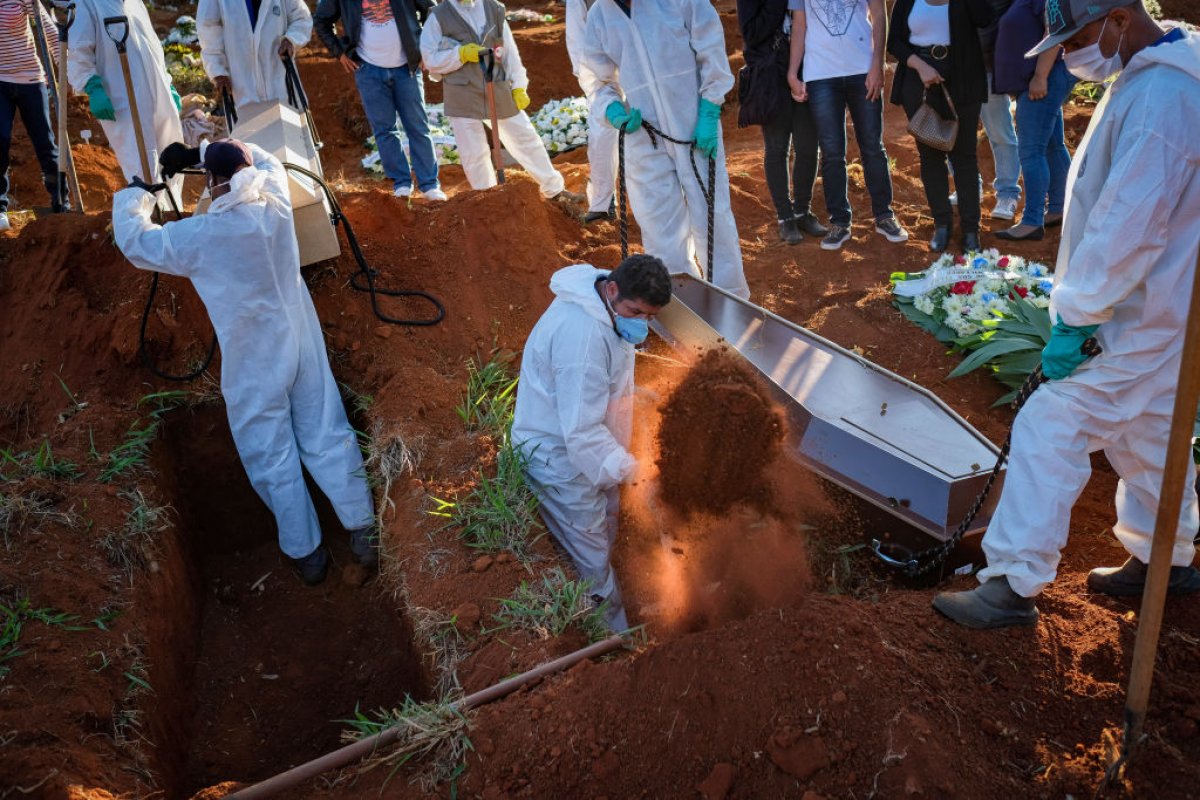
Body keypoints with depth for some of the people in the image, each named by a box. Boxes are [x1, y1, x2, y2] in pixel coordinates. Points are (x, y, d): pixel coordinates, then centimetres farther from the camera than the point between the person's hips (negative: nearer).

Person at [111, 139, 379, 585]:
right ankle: (363, 532, 19)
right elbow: (266, 160, 16)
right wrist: (200, 151, 13)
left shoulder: (201, 236, -17)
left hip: (253, 366, -4)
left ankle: (306, 554, 20)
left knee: (275, 463, 10)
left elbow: (133, 241, 0)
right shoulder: (275, 204, -7)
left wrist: (134, 192, 16)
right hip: (302, 344, 4)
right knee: (328, 440, 12)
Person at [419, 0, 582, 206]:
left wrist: (519, 86, 1)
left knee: (527, 140, 8)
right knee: (474, 154, 2)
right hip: (463, 96, -2)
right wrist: (461, 54, -17)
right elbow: (430, 58, -4)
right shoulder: (439, 17, -2)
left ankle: (555, 189, 22)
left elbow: (510, 51, 6)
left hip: (499, 90, 2)